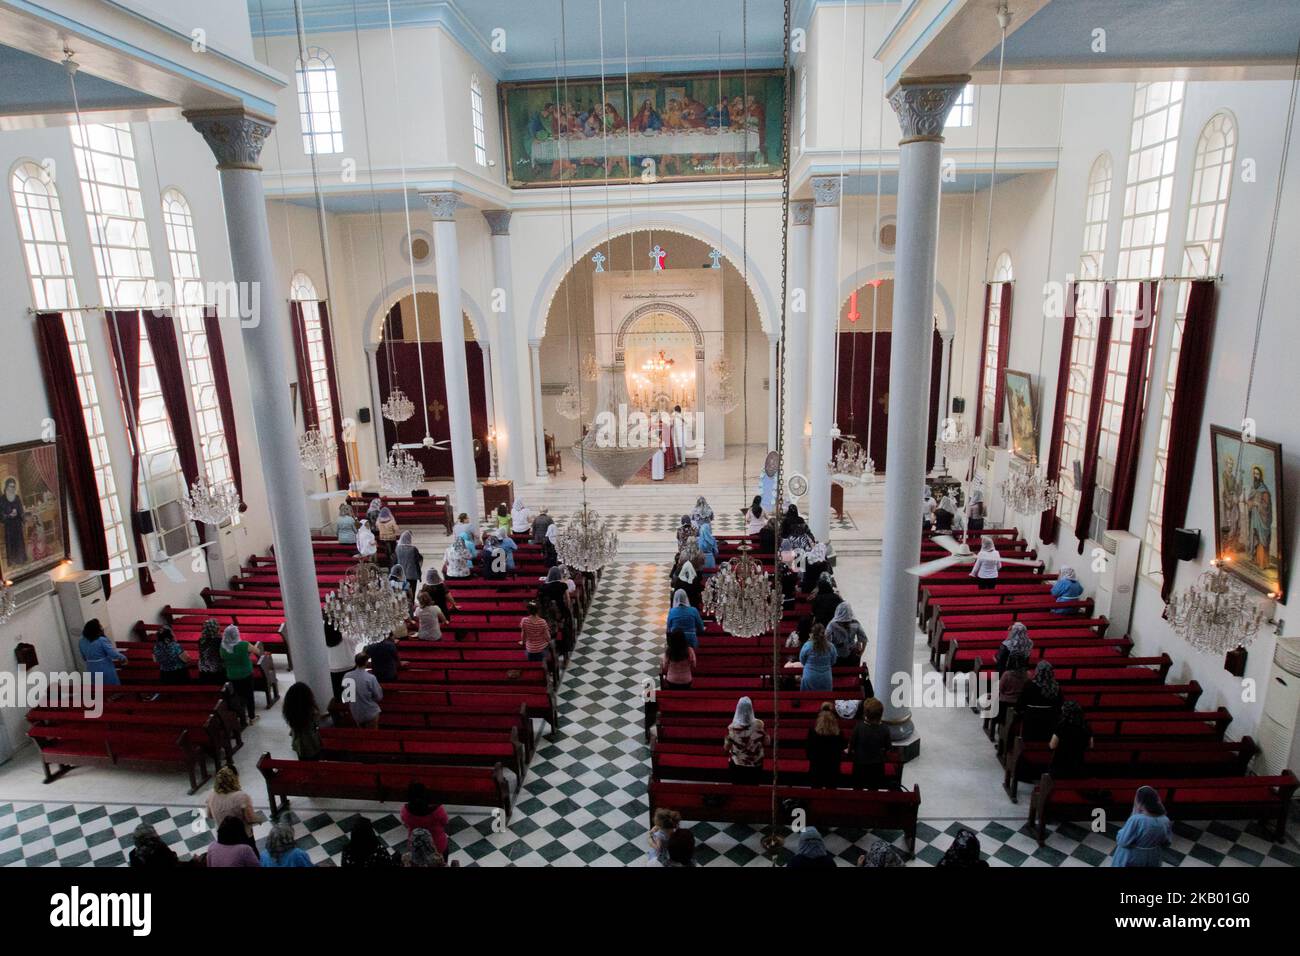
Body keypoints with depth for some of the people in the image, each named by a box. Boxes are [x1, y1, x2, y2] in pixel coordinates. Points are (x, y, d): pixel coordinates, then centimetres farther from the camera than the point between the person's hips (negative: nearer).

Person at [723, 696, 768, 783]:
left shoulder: (733, 727, -19)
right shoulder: (758, 724, -16)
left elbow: (726, 748, -10)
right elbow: (766, 743, -5)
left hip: (737, 765, -1)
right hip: (755, 765, 1)